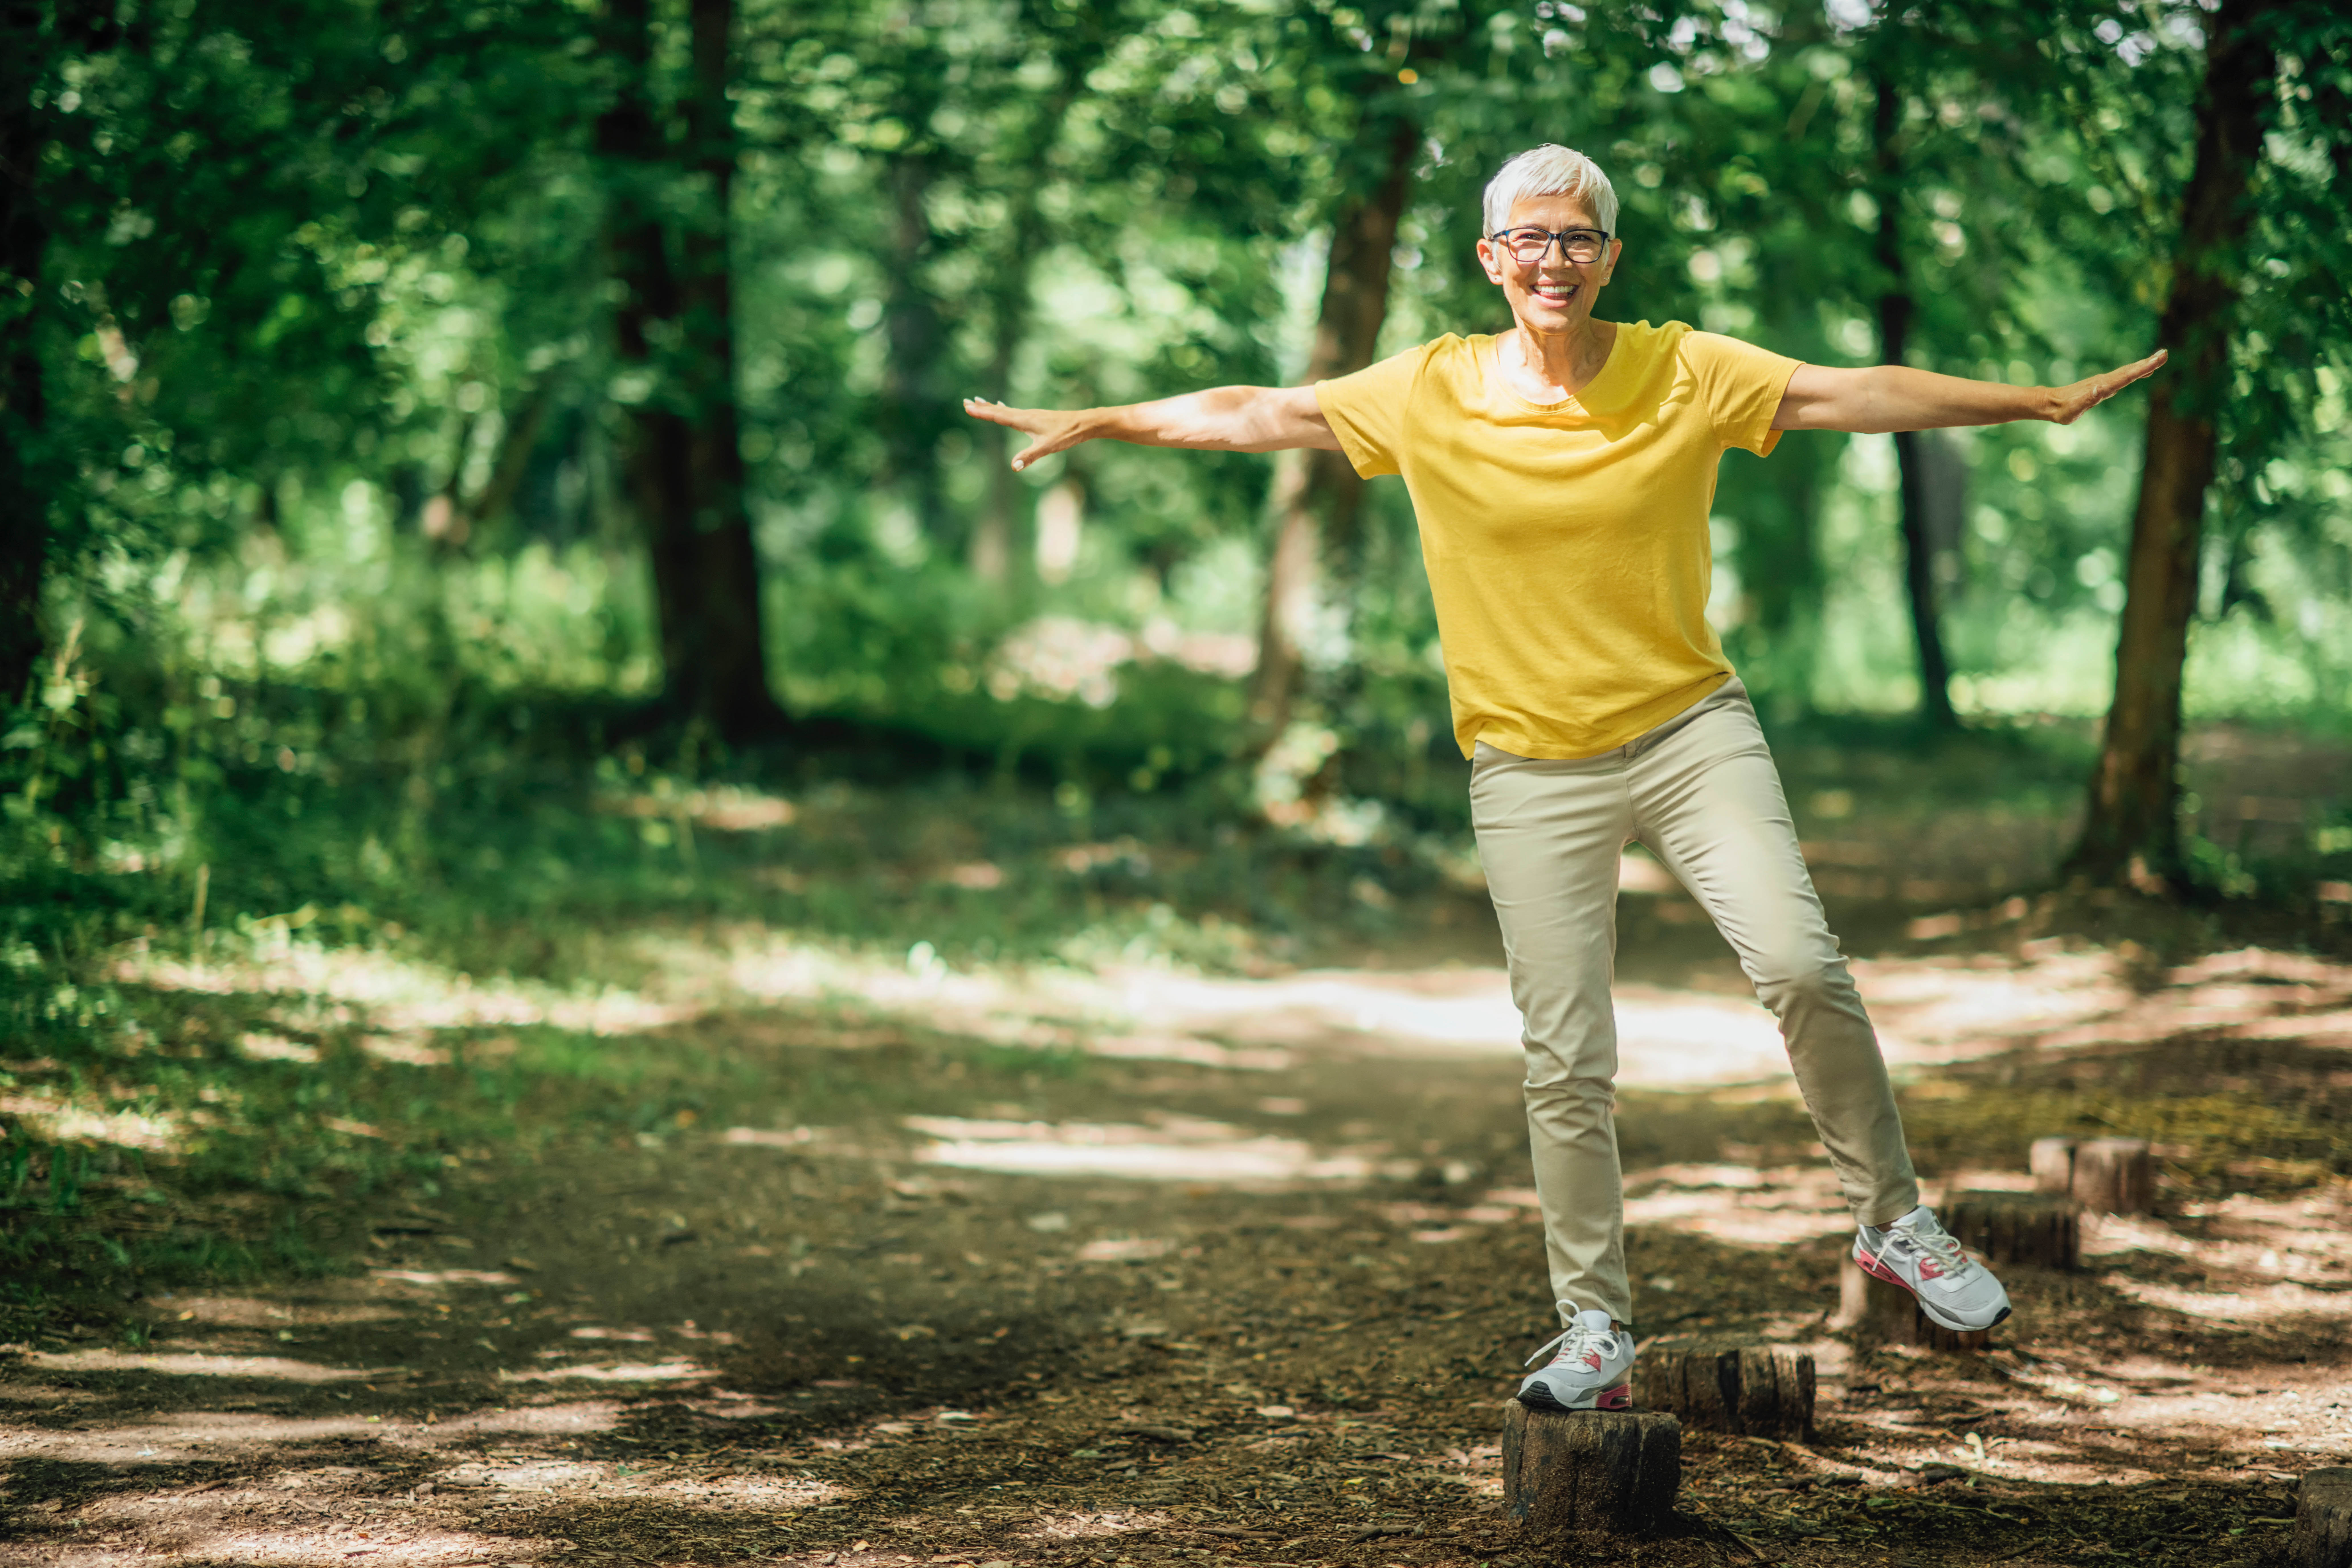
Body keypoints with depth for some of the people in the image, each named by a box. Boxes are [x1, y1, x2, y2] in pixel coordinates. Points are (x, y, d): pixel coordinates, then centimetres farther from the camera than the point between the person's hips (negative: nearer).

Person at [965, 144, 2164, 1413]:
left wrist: (2043, 402, -5)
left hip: (1690, 727, 0)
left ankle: (1892, 1219, 2)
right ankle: (1596, 1330, 15)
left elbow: (1856, 394, -2)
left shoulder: (1684, 373, -1)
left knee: (1799, 965, -19)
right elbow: (1263, 414, 9)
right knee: (1565, 1060, 1)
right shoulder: (1430, 393, 0)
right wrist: (1096, 424, 13)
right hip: (1533, 769, 1)